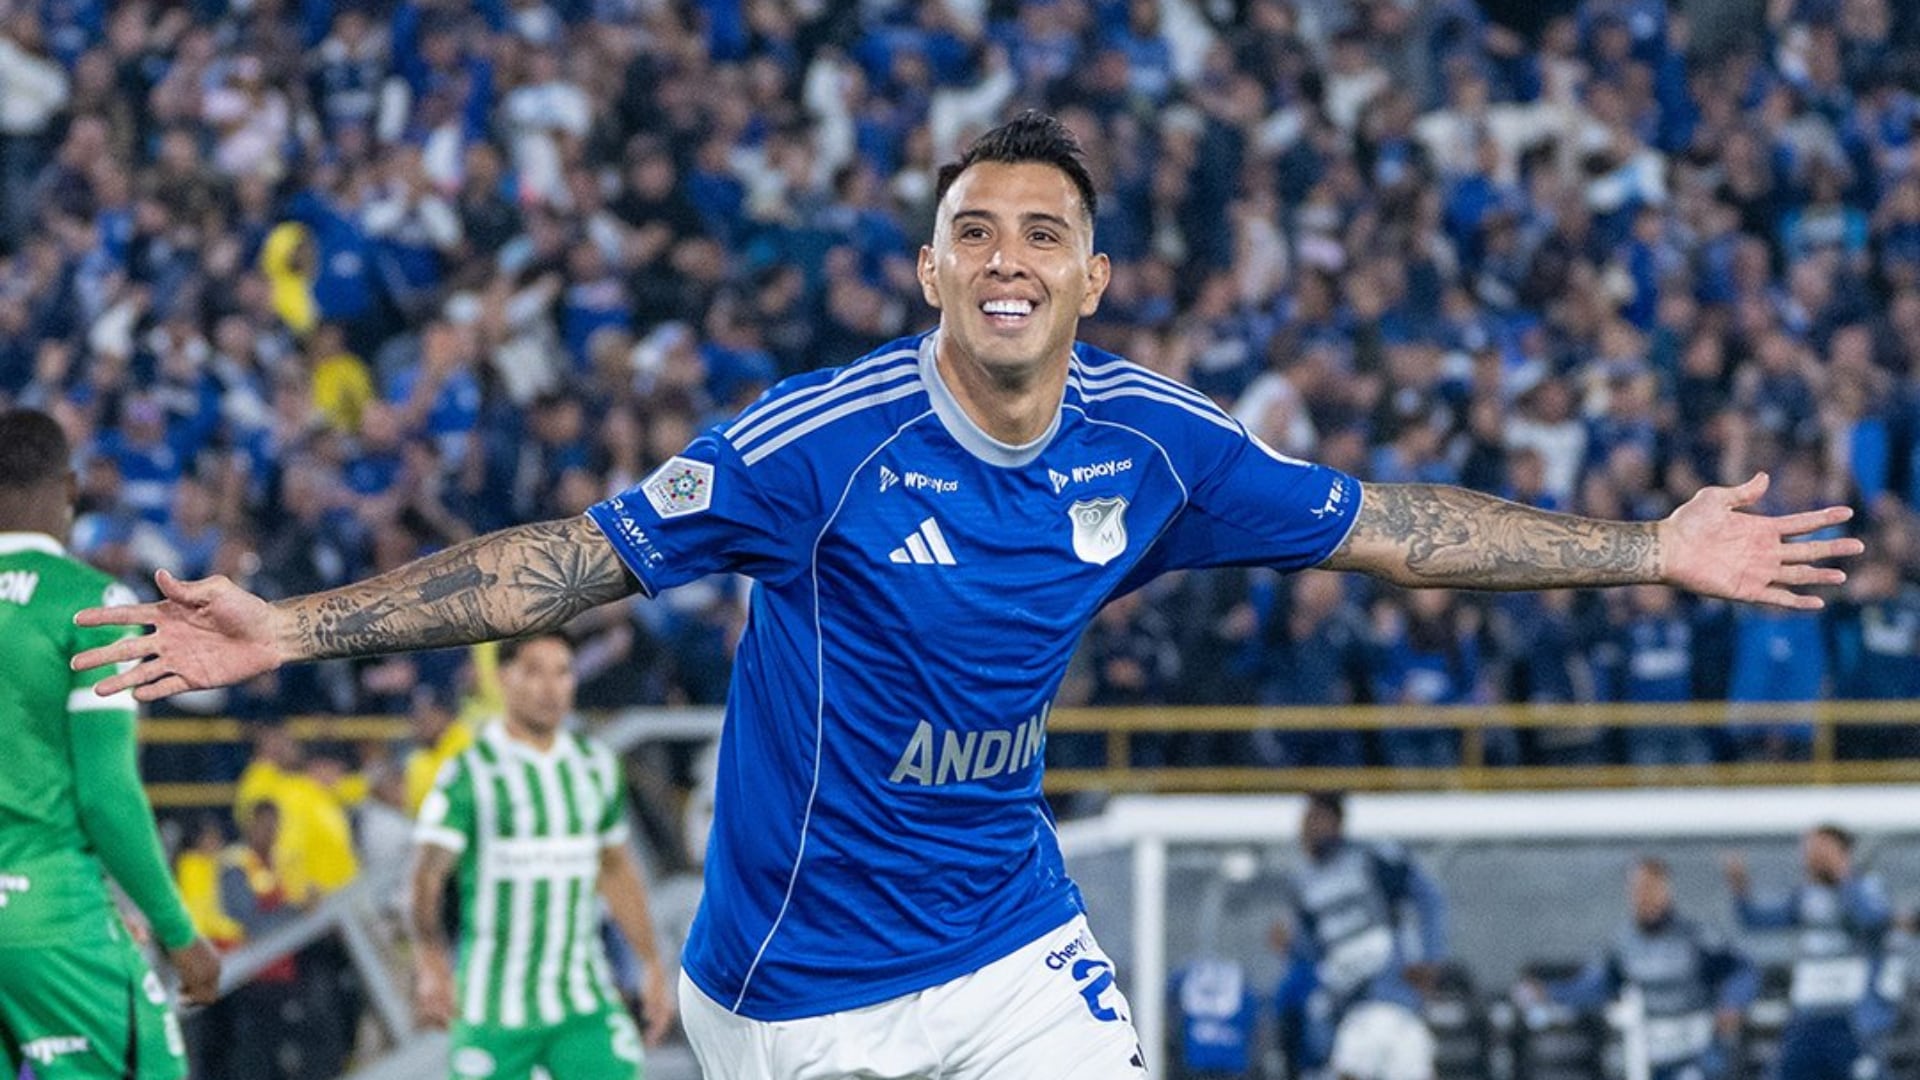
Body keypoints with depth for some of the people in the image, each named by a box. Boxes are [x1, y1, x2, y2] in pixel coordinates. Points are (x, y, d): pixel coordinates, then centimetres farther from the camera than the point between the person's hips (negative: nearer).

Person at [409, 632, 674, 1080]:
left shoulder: (595, 768, 11)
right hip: (494, 1005, -4)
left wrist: (653, 966, 18)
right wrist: (431, 963, -30)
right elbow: (426, 878, -14)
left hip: (585, 997, 4)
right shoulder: (470, 773, -6)